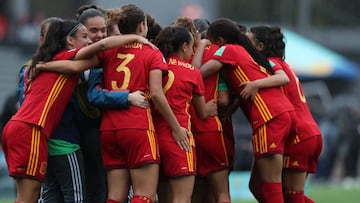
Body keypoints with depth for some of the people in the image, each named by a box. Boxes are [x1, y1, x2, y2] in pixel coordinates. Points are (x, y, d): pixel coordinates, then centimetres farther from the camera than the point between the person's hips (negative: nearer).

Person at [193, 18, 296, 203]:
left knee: (270, 187, -9)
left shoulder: (228, 50, 2)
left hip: (270, 117, -9)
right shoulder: (245, 52, 27)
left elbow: (200, 73, -9)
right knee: (258, 185, 12)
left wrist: (200, 48, 10)